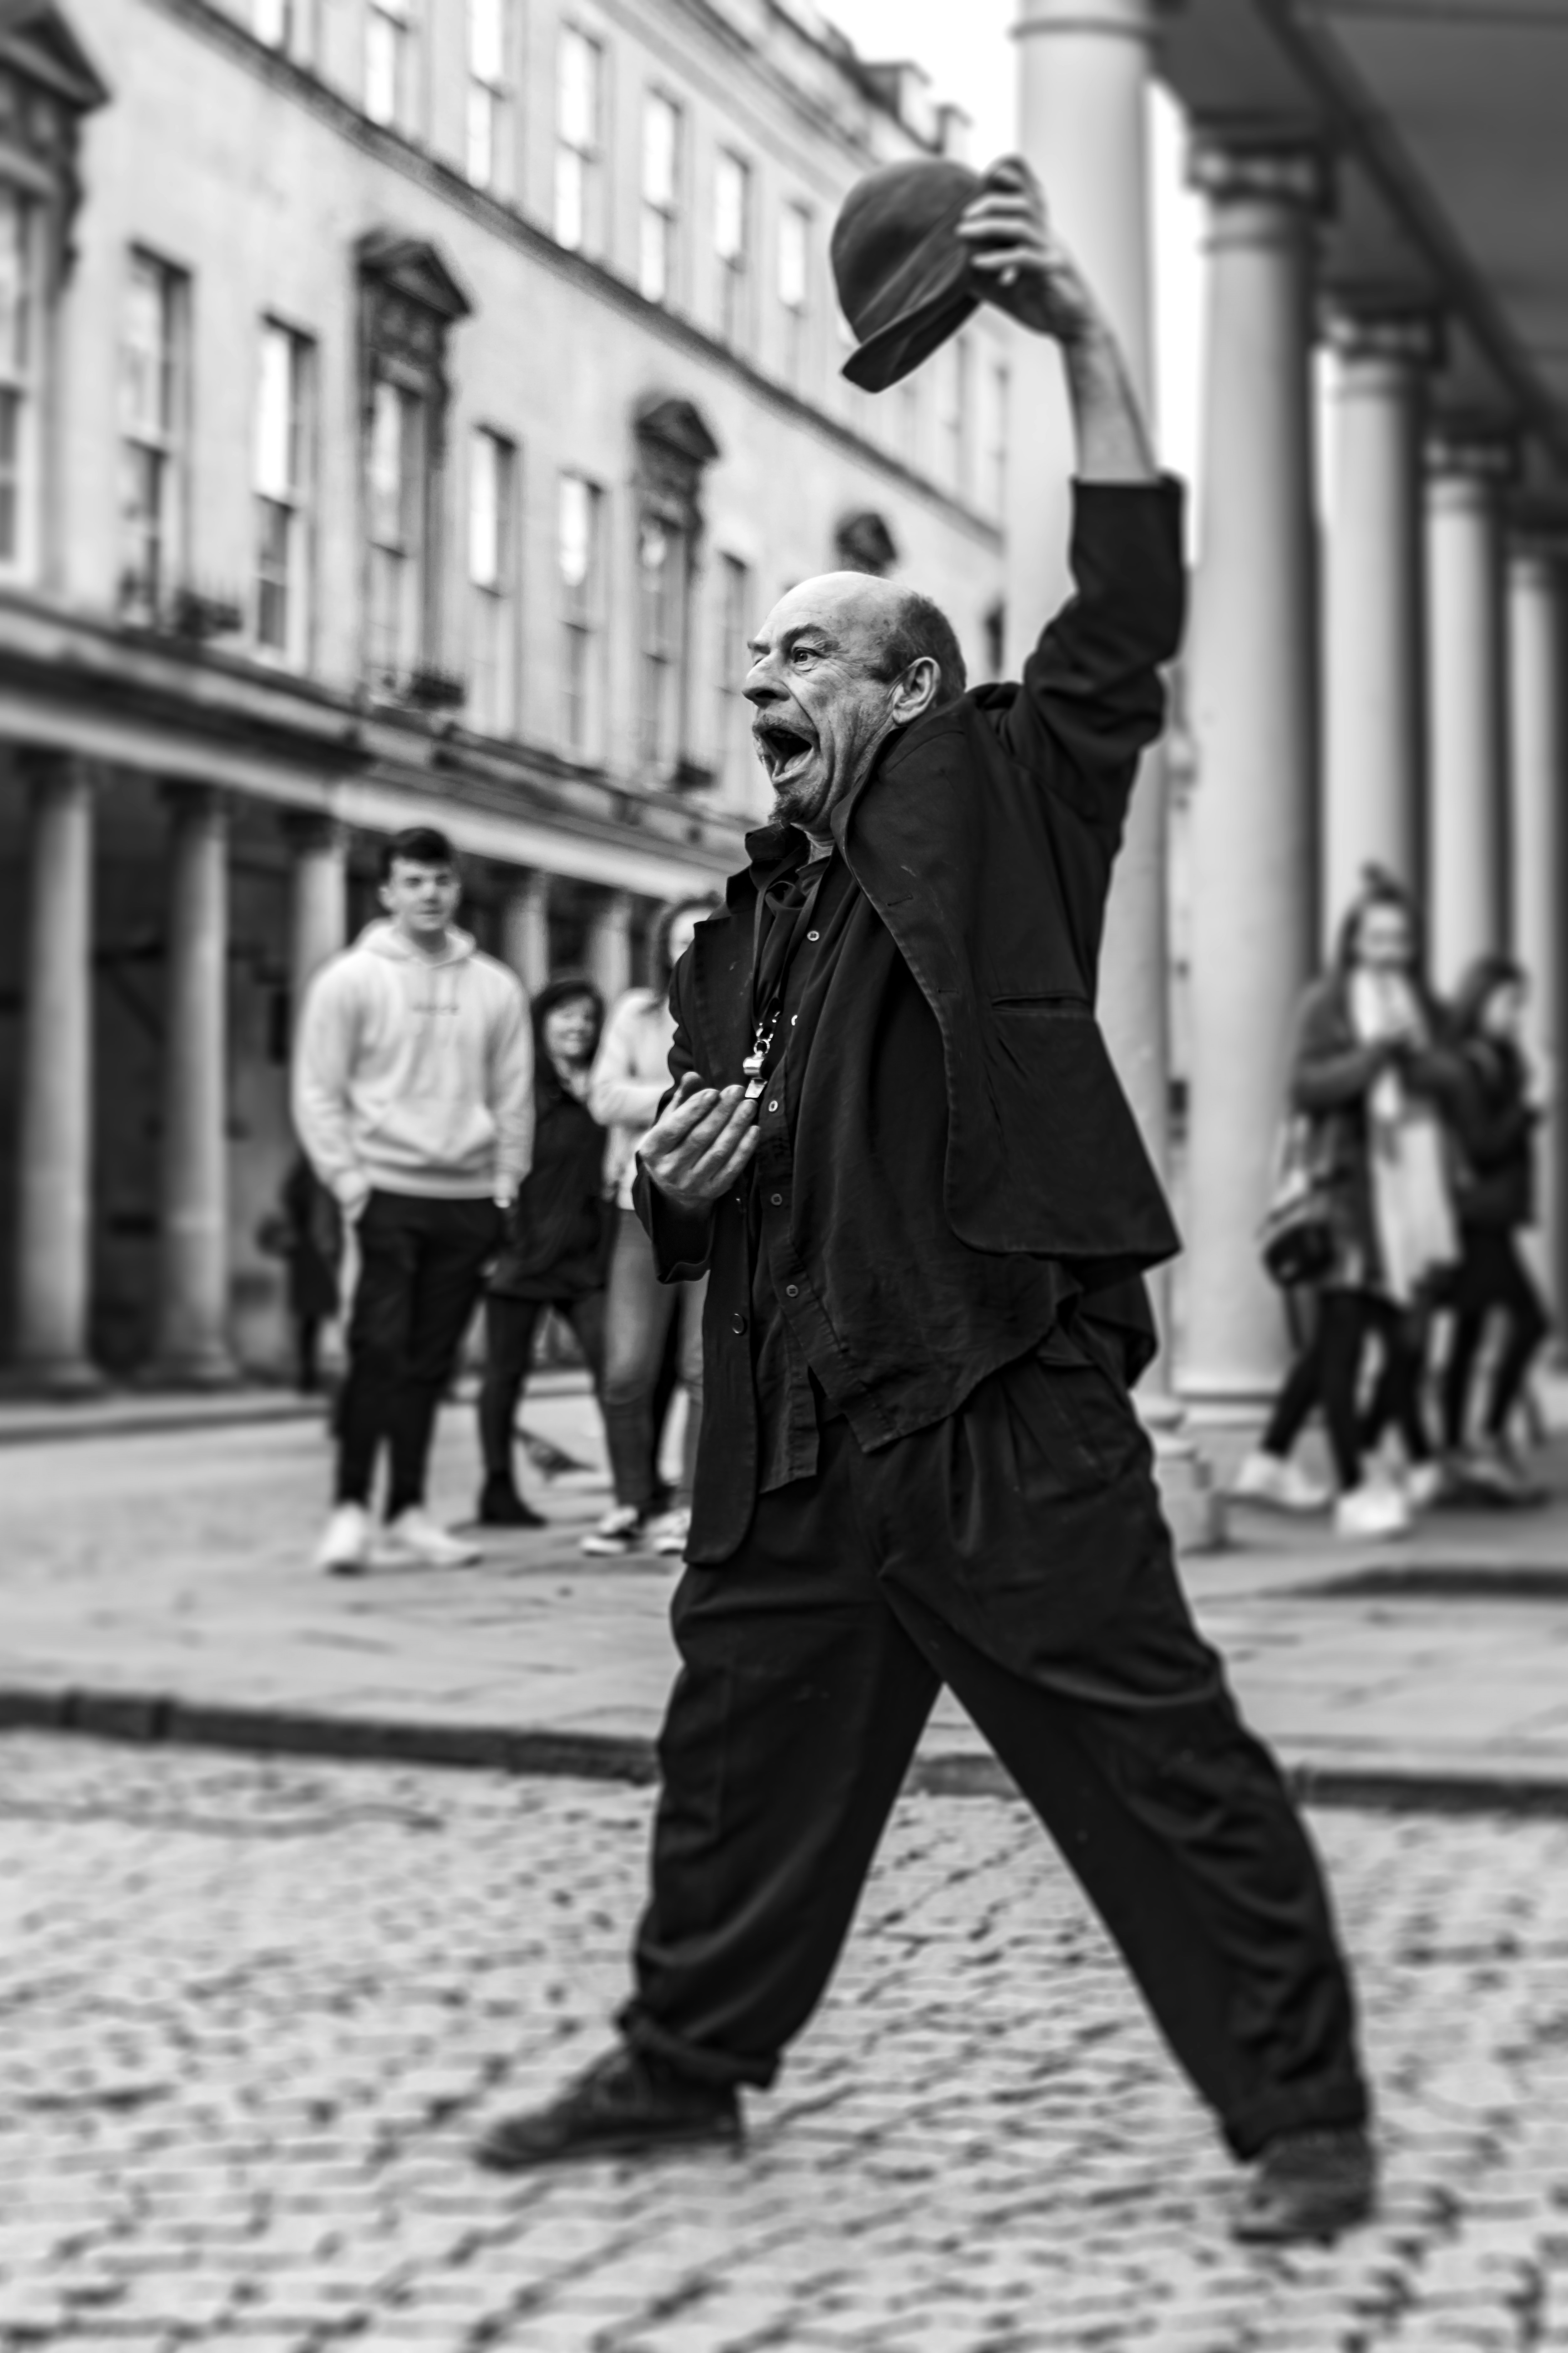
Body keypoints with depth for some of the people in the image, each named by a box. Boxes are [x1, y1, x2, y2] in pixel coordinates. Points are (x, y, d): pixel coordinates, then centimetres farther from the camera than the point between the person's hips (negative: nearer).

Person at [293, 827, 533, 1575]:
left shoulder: (496, 987, 10)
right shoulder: (351, 979, 1)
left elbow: (514, 1095, 11)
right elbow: (318, 1091, 0)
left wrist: (508, 1184, 4)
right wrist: (344, 1176, -9)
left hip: (469, 1197, 3)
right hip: (386, 1190, -3)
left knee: (431, 1361, 6)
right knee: (379, 1351, -10)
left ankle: (408, 1510, 13)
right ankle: (351, 1507, -4)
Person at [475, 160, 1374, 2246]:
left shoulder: (997, 806, 1)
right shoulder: (748, 920, 19)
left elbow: (1126, 612, -13)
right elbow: (700, 1150, 28)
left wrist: (1082, 335, -18)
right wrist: (675, 1165, 4)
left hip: (1004, 1394, -7)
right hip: (796, 1410, 7)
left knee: (1157, 1749, -4)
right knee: (740, 1743, 17)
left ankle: (1304, 2111, 6)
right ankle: (685, 2062, 34)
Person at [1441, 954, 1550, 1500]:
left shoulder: (1499, 1062, 15)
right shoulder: (1464, 1066, -13)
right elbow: (1482, 1144, -17)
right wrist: (1529, 1106, -14)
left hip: (1492, 1216, 10)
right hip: (1478, 1214, -10)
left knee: (1470, 1329, 11)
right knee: (1527, 1319, -13)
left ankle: (1457, 1449, 16)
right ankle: (1493, 1440, -9)